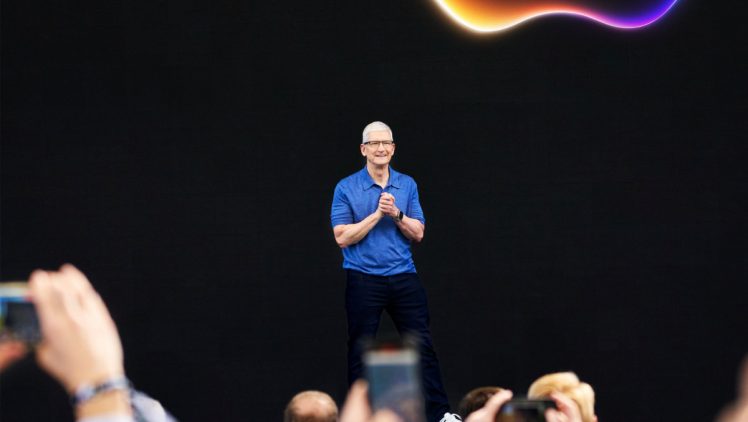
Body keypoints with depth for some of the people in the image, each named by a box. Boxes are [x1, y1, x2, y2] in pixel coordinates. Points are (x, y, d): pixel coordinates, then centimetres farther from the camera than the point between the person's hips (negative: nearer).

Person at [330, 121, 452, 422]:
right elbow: (343, 237, -9)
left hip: (404, 278, 3)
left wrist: (396, 214, -13)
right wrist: (377, 214, -15)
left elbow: (417, 233, 5)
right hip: (364, 280, -3)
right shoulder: (346, 188, -2)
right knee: (360, 351, 3)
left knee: (422, 345, 1)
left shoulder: (408, 185, 8)